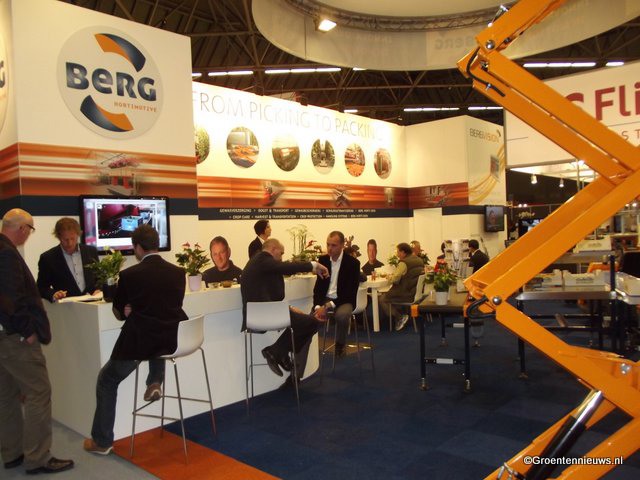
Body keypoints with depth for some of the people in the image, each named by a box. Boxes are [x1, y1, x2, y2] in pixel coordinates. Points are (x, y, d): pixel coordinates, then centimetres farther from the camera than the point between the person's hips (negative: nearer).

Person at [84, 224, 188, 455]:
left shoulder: (129, 274, -9)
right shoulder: (178, 272, 1)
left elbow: (119, 313, 4)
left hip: (138, 342, -3)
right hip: (172, 341, 4)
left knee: (106, 381, 22)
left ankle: (102, 441, 28)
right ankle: (155, 382, 25)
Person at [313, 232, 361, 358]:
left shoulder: (353, 262, -11)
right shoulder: (322, 260, 3)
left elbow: (351, 292, -16)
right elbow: (318, 286, 4)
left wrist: (329, 306, -25)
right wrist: (318, 306, -15)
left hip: (344, 300, -3)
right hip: (325, 299, 3)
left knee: (342, 315, -35)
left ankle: (340, 345, -8)